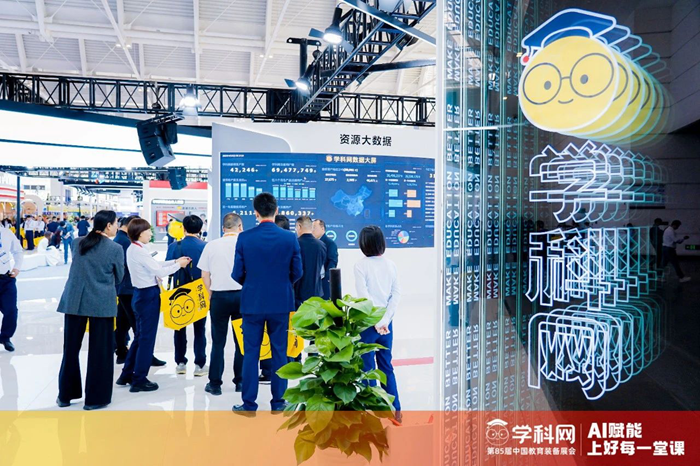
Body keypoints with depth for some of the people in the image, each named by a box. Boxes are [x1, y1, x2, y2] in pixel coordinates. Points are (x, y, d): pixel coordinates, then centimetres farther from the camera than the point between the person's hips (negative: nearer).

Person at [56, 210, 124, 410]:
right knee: (99, 351, 5)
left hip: (74, 301, 5)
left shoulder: (79, 243, 8)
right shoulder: (115, 249, -6)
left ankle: (66, 394, 24)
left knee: (71, 348, 13)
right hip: (102, 303, -4)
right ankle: (95, 398, 11)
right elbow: (119, 277, 4)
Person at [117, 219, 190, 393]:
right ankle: (139, 380, 9)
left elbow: (154, 265, 14)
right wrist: (178, 265, -6)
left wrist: (175, 261, 7)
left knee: (139, 336, 18)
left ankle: (127, 374, 27)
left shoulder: (133, 249, 10)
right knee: (147, 338, 0)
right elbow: (160, 272, -20)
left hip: (140, 294, 10)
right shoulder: (139, 251, -20)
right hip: (148, 296, -10)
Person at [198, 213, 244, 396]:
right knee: (242, 340, 10)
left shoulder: (211, 245, 2)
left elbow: (205, 275, 5)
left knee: (218, 341, 7)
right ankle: (240, 381, 16)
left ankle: (215, 383, 12)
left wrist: (211, 295, 14)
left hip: (219, 296, 1)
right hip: (242, 295, 0)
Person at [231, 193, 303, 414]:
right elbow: (297, 273, -1)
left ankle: (249, 404, 15)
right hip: (281, 303, 1)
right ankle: (278, 402, 18)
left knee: (251, 354, 8)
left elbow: (237, 274, -4)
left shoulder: (244, 238, -8)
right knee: (279, 353, 11)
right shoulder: (290, 238, -6)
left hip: (252, 303, 0)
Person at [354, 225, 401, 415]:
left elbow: (364, 295, -16)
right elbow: (396, 293, -3)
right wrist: (385, 320, -7)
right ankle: (394, 408, 19)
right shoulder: (391, 265, 3)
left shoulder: (361, 265, -10)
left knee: (367, 367, 6)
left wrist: (377, 323, -12)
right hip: (386, 323, 5)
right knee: (386, 366, 15)